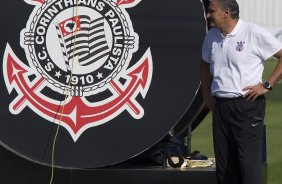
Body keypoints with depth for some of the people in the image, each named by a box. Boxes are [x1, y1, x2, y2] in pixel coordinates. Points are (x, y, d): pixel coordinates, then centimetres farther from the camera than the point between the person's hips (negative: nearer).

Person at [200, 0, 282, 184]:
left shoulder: (254, 33, -10)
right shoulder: (212, 36, 11)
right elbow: (205, 64, 30)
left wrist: (267, 85, -13)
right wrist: (206, 92, 18)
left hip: (247, 105, -7)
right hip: (220, 105, 7)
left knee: (250, 162, -9)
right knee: (224, 165, 9)